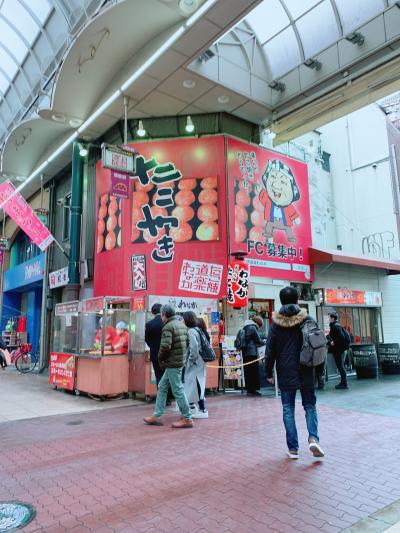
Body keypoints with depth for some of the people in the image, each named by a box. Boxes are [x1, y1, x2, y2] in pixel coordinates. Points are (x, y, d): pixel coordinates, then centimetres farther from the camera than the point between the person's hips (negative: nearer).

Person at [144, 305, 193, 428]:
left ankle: (187, 419, 7)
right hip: (180, 360, 9)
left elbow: (165, 346, -23)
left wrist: (160, 359, -6)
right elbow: (187, 342, 15)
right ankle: (157, 416, 21)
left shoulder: (168, 327, -15)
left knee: (178, 390, -1)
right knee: (162, 387, 16)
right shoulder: (182, 325, 12)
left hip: (172, 363, -9)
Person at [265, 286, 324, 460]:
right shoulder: (307, 319, -4)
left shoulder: (276, 323, -5)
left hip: (286, 373, 0)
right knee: (310, 406, 14)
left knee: (288, 409, 8)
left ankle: (293, 448, 10)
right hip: (306, 372, 1)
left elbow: (270, 351, -4)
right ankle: (313, 438, -4)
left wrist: (269, 373, 6)